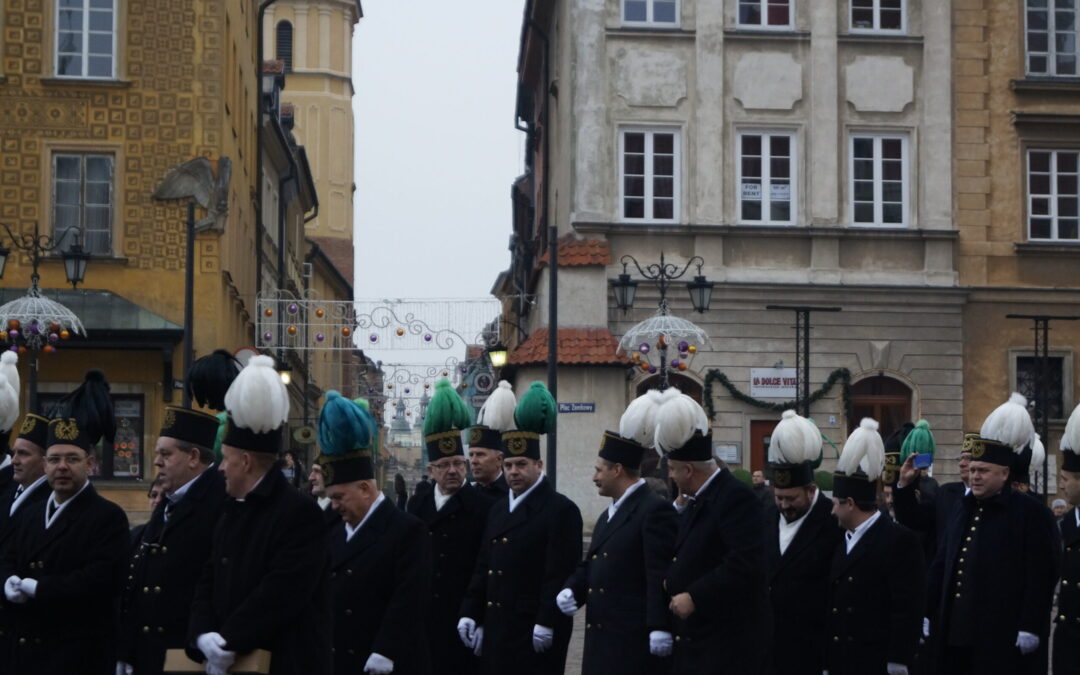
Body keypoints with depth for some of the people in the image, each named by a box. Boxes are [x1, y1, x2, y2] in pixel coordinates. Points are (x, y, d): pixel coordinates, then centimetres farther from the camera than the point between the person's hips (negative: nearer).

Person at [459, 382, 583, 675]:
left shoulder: (561, 510, -8)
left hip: (535, 632, -8)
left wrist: (546, 623, -19)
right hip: (497, 629, 8)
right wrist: (470, 614, 11)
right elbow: (483, 567, 19)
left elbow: (561, 573, -15)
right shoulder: (498, 509, 18)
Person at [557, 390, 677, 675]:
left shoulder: (656, 511, -11)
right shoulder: (608, 515, 21)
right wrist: (571, 590, 2)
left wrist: (659, 628, -23)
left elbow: (661, 575, -17)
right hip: (603, 640, 10)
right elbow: (590, 564, 23)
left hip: (636, 641, -10)